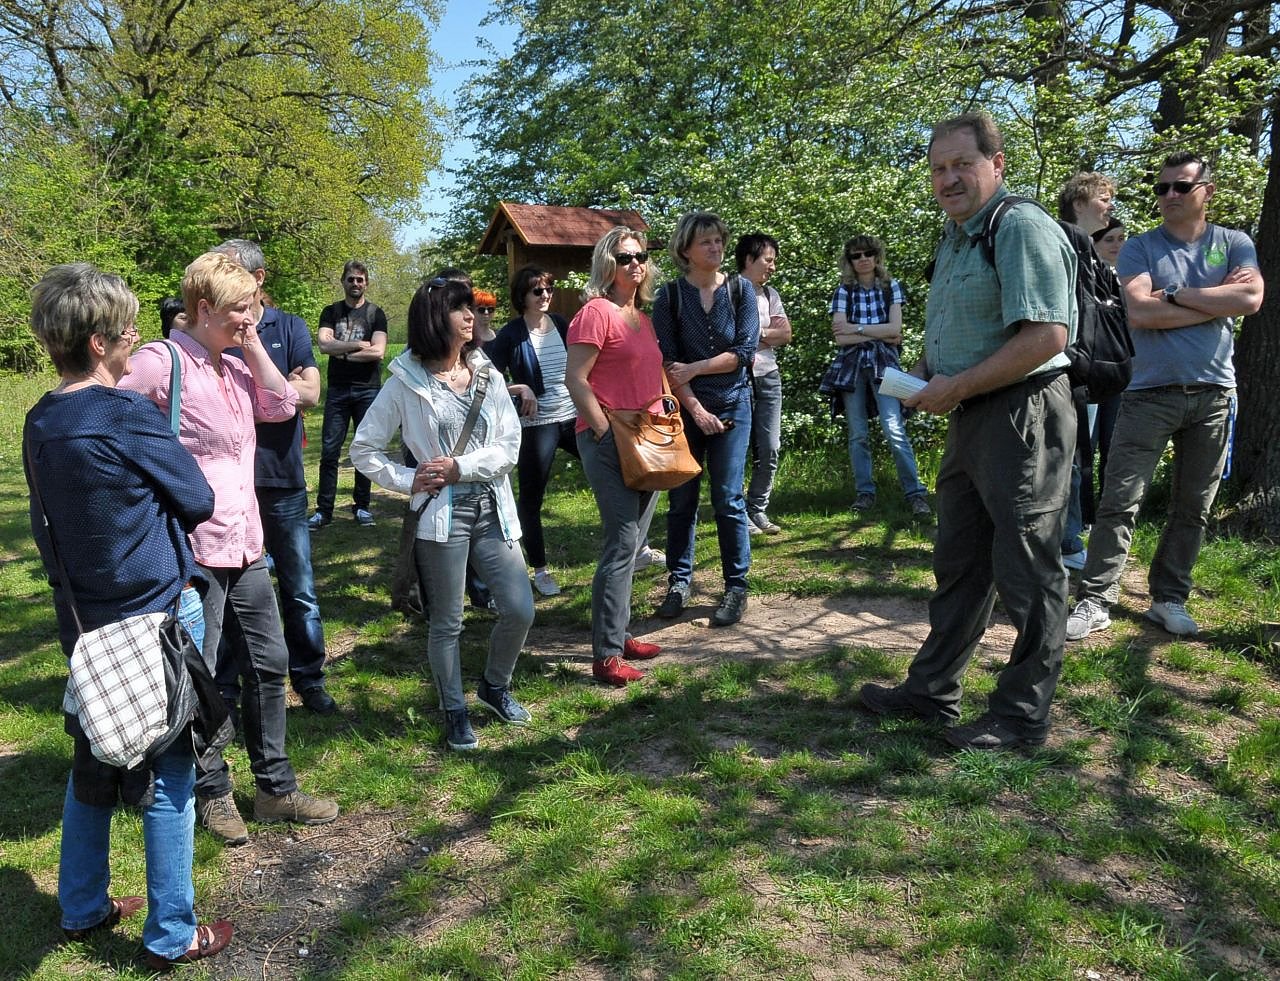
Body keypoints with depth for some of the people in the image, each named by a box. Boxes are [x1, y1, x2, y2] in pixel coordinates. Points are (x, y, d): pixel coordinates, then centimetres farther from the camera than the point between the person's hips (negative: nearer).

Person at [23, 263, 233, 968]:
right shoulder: (127, 414, -19)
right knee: (167, 777, 4)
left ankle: (83, 909, 36)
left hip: (81, 619, 8)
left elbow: (46, 521, 15)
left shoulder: (40, 422, 4)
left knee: (93, 764, 20)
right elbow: (198, 500, -8)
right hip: (156, 617, -7)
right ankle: (171, 936, 17)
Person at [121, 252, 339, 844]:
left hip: (246, 545, 8)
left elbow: (281, 407, 4)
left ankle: (275, 787, 27)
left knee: (268, 663, 13)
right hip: (192, 550, -8)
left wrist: (252, 346, 0)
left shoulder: (235, 366, 11)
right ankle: (212, 793, 25)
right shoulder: (161, 363, -12)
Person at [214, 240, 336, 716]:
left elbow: (309, 393, -10)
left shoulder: (290, 328, 2)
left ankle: (309, 678, 26)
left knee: (300, 589, 10)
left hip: (282, 479, 1)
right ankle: (224, 687, 24)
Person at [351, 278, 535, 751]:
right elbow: (364, 449, 1)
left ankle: (495, 685, 30)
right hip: (441, 515, -3)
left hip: (493, 510, 4)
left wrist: (461, 467, -11)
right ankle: (455, 711, 28)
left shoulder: (488, 376, 5)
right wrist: (408, 481, -9)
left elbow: (510, 447, 0)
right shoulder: (406, 383, -4)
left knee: (520, 610, 3)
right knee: (447, 623, 8)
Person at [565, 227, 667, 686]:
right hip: (608, 441, -9)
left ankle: (618, 634, 25)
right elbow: (575, 379, -15)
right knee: (622, 544, -10)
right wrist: (607, 433, -17)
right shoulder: (596, 311, -9)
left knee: (631, 544, 13)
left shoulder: (643, 317, 16)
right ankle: (606, 655, -3)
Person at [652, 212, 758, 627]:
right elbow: (665, 361, -5)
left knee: (728, 499, -2)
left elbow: (745, 351, -6)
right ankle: (679, 581, 19)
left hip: (732, 406, 0)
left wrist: (694, 369, -12)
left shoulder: (740, 289, 2)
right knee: (681, 499, 5)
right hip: (684, 408, 1)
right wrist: (695, 408, -11)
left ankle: (737, 588, 8)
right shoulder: (670, 295, 1)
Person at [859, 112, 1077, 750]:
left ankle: (1021, 718, 13)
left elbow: (1047, 336, -24)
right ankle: (932, 691, 29)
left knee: (1026, 574, 0)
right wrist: (924, 374, 8)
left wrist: (955, 387, -18)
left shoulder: (1022, 228, -14)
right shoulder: (955, 236, 17)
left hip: (1021, 416, -10)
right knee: (959, 564, 16)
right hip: (969, 419, 10)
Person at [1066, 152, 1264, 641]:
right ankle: (1095, 601, -5)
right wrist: (1217, 300, -7)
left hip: (1213, 394, 3)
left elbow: (1251, 298, -9)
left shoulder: (1234, 244, 9)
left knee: (1193, 507, 8)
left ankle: (1169, 600, 18)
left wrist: (1175, 296, -10)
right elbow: (1139, 312, -13)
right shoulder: (1139, 248, 3)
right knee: (1120, 502, -8)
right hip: (1150, 393, -2)